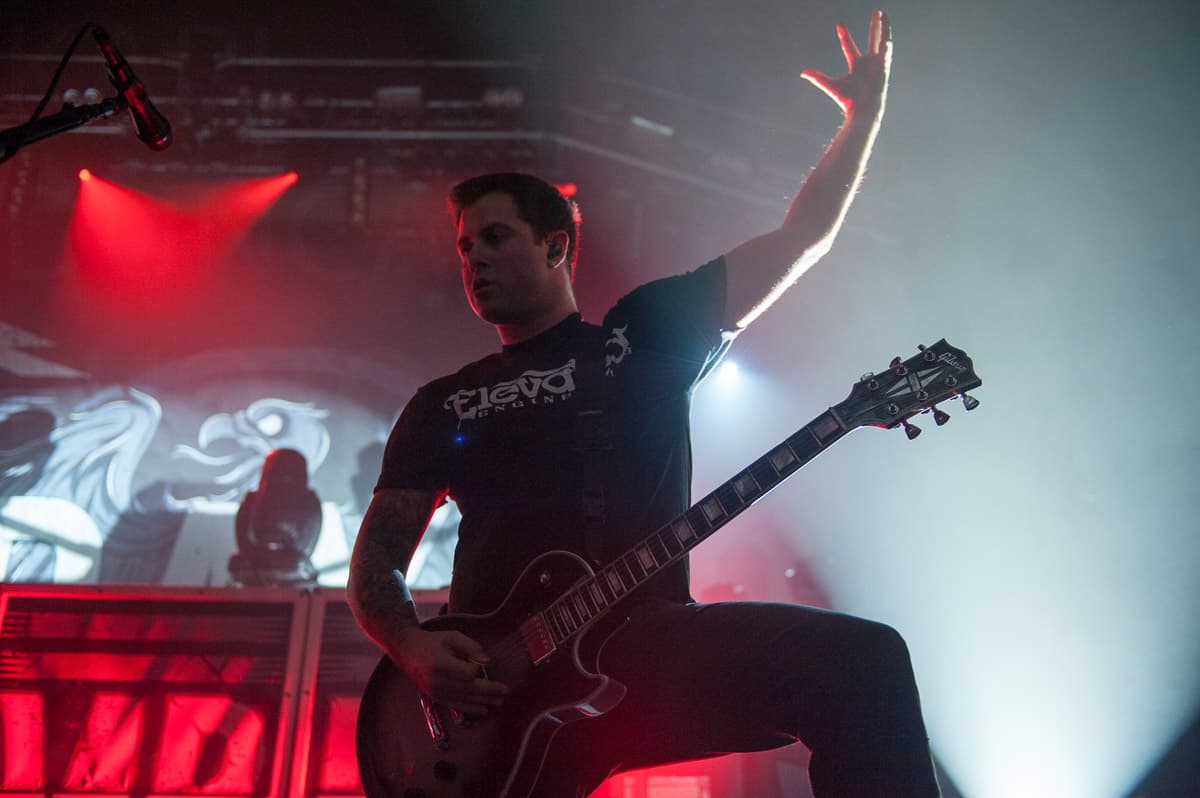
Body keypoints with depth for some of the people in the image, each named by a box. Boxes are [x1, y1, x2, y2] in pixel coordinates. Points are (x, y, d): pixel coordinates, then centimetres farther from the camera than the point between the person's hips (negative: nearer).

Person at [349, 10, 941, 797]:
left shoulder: (648, 331, 16)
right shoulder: (443, 403, 18)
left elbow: (800, 239, 17)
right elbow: (376, 560, 13)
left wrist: (866, 113, 16)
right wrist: (413, 648, -7)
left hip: (646, 647, 0)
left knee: (860, 658, -22)